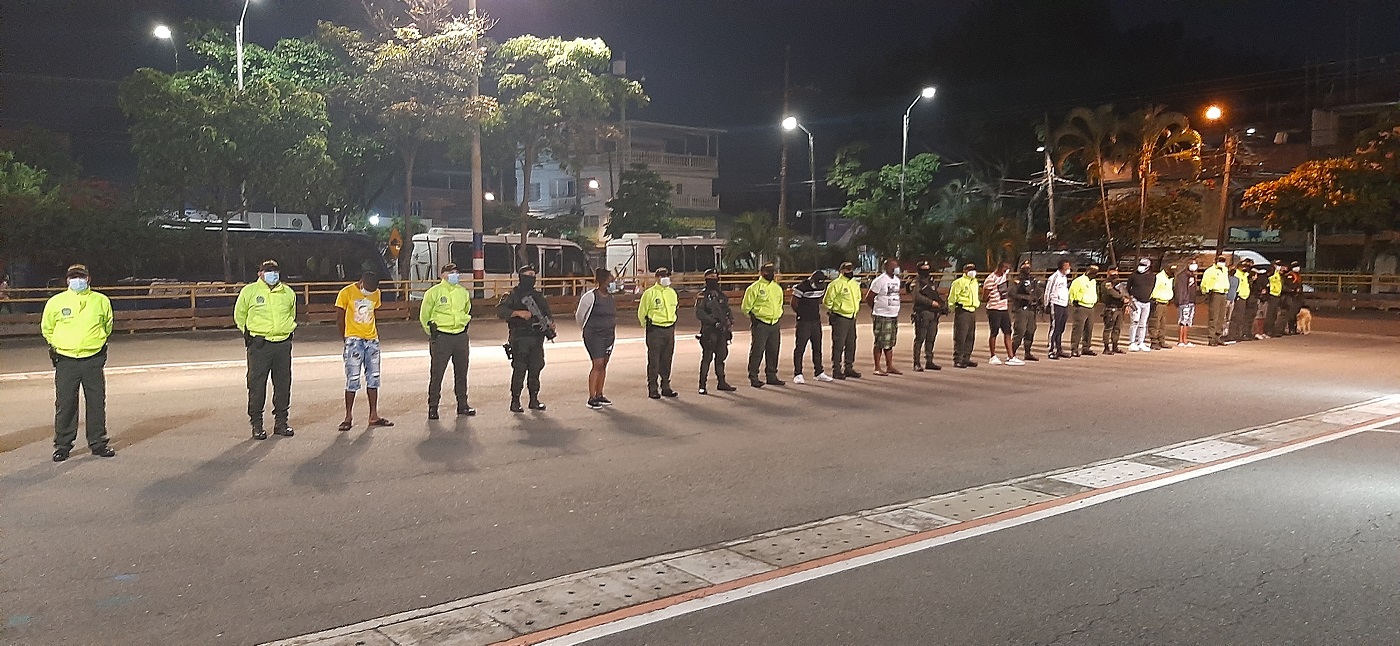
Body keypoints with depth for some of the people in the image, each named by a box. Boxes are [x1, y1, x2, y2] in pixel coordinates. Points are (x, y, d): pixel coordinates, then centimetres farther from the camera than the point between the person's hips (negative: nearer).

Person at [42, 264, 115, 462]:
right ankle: (62, 445, 13)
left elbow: (108, 325, 20)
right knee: (65, 405, 2)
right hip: (66, 361, -1)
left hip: (93, 360, 1)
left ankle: (98, 443, 15)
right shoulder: (56, 302, 0)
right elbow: (46, 328, 15)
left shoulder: (101, 301, 3)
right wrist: (55, 345, 13)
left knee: (97, 404, 5)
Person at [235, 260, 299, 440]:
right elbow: (239, 316, 12)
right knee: (257, 384, -3)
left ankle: (281, 422, 17)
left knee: (283, 384, 7)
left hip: (283, 344, 3)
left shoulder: (288, 293, 12)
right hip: (259, 344, -3)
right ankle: (256, 424, 6)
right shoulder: (249, 291, 1)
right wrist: (248, 334, 9)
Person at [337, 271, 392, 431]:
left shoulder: (376, 293, 8)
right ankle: (348, 417, 5)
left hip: (372, 340, 5)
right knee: (353, 380, -5)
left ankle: (374, 417, 12)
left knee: (373, 378, 7)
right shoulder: (347, 293, -6)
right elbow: (340, 319, 1)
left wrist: (376, 336, 9)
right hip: (354, 340, -5)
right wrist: (346, 339, 2)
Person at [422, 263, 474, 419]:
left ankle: (462, 405, 18)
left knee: (461, 373, 10)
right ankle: (433, 407, 2)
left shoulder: (464, 292, 11)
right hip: (441, 338, -5)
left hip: (461, 337, 5)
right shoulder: (433, 292, -4)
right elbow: (424, 316, 4)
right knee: (436, 374, -5)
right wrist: (432, 333, 4)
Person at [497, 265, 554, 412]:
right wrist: (519, 313, -23)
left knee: (536, 369, 8)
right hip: (519, 339, -5)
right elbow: (500, 311, -12)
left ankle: (534, 399, 17)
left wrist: (550, 323, -1)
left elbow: (547, 313, 20)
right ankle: (515, 401, 3)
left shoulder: (538, 296, 16)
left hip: (537, 338, 5)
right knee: (519, 370, -5)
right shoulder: (513, 296, -1)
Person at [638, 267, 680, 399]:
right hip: (655, 331, -6)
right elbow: (641, 313, -2)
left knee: (667, 360, 10)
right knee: (654, 361, -3)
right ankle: (652, 389, 2)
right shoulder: (649, 293, -7)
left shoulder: (672, 293, 11)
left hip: (670, 329, 6)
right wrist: (648, 327, 2)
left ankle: (666, 387, 18)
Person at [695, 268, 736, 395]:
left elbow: (728, 311, 22)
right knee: (707, 358, -6)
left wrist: (730, 322, 6)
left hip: (722, 331, 6)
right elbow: (699, 313, -15)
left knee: (721, 356, 11)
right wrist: (714, 322, -21)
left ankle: (721, 382, 21)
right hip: (709, 331, -6)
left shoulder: (722, 295, 16)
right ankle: (702, 385, -2)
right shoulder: (703, 296, -5)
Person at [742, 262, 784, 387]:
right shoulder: (755, 288, -7)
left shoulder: (777, 288, 15)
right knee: (757, 351, -7)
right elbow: (746, 306, -4)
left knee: (773, 351, 10)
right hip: (760, 324, -7)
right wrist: (753, 317, -5)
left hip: (774, 324, 7)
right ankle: (753, 378, -1)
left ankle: (772, 376, 20)